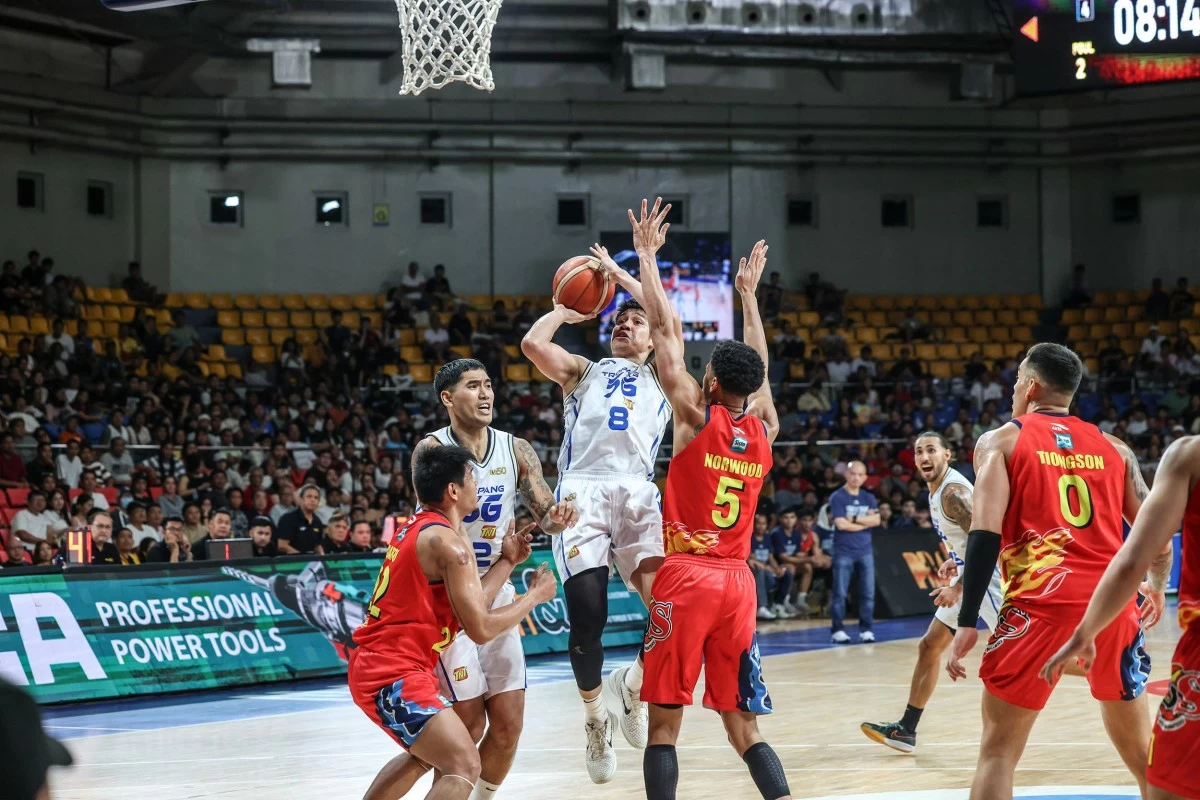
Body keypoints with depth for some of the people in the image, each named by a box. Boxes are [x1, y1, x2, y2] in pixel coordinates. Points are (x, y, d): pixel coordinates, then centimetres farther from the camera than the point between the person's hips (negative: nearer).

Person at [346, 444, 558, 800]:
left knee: (427, 754, 31)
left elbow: (467, 607, 16)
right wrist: (535, 595, -3)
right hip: (394, 674, -11)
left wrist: (508, 561, 18)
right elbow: (480, 628, -16)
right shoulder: (448, 541, -15)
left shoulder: (417, 528, 14)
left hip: (376, 664, 11)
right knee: (464, 766, -16)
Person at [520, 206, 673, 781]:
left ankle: (634, 682, 7)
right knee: (587, 614, -13)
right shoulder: (583, 371, 26)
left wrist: (629, 273, 14)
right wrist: (568, 308, 23)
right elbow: (533, 344, 7)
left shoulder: (661, 377, 27)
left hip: (638, 492, 0)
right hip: (582, 491, 0)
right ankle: (594, 716, 12)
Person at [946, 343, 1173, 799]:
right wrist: (1157, 589, 36)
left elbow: (985, 534, -6)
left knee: (999, 749, 5)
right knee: (1140, 749, 19)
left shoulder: (1001, 441, 7)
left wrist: (967, 622, -7)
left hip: (1041, 603, -3)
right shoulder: (1113, 448, 17)